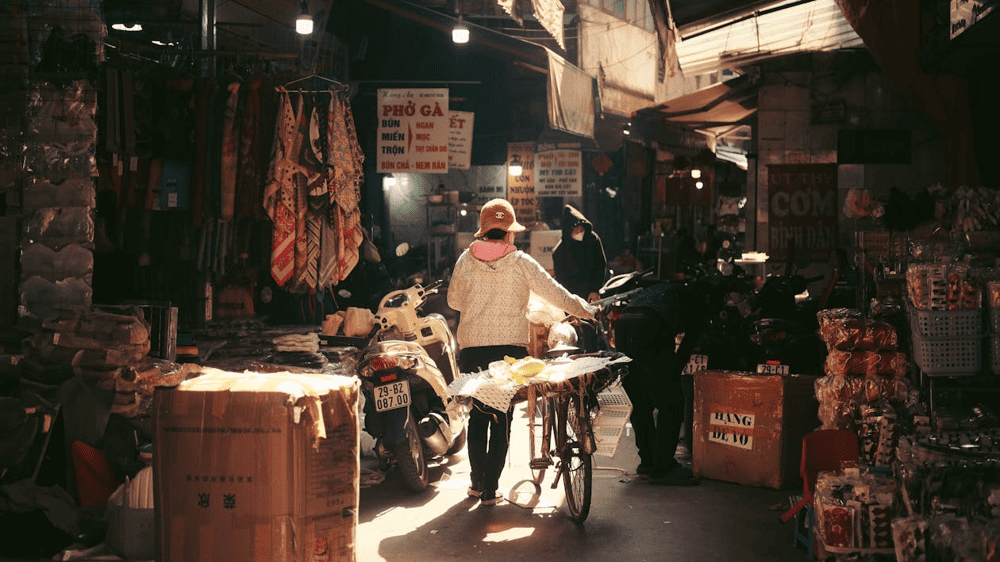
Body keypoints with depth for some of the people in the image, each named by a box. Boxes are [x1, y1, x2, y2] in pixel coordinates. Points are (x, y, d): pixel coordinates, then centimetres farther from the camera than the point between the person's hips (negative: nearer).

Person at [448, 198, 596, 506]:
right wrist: (587, 311, 16)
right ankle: (490, 489, 5)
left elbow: (453, 300, 12)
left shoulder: (466, 261, 1)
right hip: (509, 347, -2)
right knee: (502, 417, 6)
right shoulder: (521, 263, -4)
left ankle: (477, 481, 20)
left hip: (471, 348, 2)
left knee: (478, 414, 17)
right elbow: (555, 294, 1)